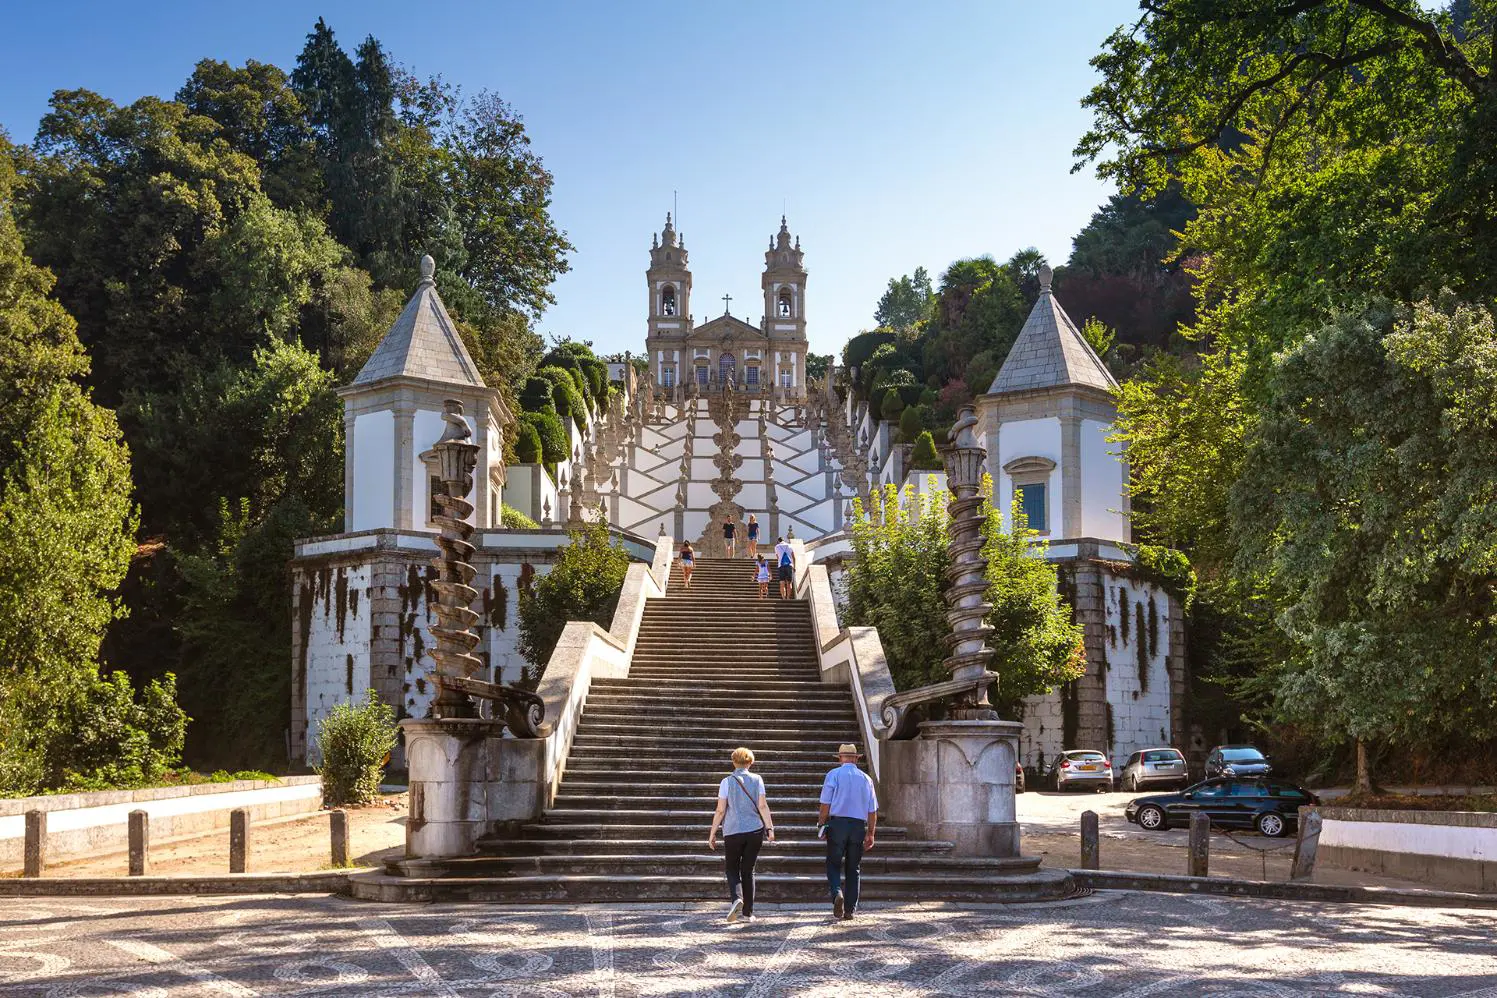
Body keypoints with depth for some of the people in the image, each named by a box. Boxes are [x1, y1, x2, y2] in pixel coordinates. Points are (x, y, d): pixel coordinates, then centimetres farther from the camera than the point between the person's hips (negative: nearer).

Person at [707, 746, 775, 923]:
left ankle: (735, 898, -15)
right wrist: (770, 828, -5)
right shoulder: (757, 779, 2)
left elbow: (720, 810, -4)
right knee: (748, 870, 11)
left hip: (733, 831, -2)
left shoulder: (727, 781, -2)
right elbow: (763, 806, -5)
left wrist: (712, 833, 2)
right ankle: (747, 912, 8)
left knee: (732, 868, 12)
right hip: (755, 831, 2)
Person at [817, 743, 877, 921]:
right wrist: (870, 834, 15)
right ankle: (850, 910, 8)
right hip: (859, 825, 3)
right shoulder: (866, 778, 10)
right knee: (853, 868, 9)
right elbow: (872, 810, 9)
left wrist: (821, 825, 2)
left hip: (837, 822, -3)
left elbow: (825, 804, -5)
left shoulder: (834, 774, 1)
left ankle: (837, 892, -22)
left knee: (833, 863, 6)